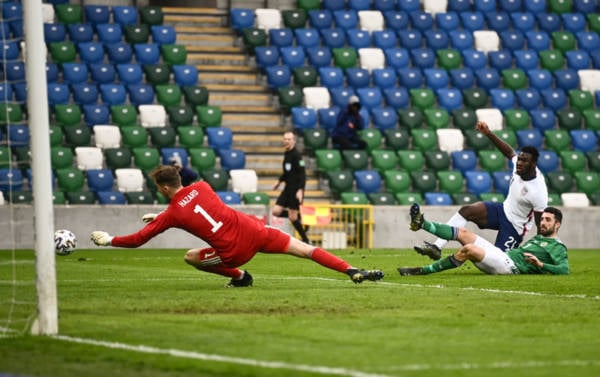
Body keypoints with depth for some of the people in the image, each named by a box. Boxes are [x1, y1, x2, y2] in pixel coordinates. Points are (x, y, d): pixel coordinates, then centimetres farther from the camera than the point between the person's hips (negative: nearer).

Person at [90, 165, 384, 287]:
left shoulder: (172, 214, 1)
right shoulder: (200, 187, 12)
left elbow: (138, 239, 8)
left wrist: (108, 240, 22)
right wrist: (161, 216, 37)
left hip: (235, 252, -4)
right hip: (251, 231, 4)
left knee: (191, 257, 17)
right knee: (304, 249, 5)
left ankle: (240, 277, 15)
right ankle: (353, 272, -7)